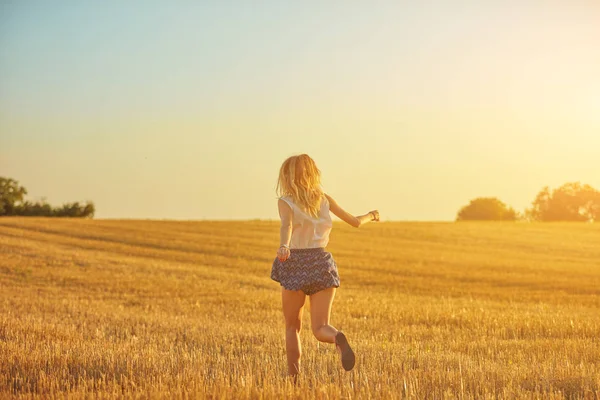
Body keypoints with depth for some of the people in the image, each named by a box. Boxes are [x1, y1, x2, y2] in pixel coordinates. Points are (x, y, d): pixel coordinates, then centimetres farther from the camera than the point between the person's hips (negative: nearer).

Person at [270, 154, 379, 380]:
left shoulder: (286, 202, -3)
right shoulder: (324, 199, 9)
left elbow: (287, 225, -25)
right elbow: (355, 222, 17)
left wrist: (283, 246, -45)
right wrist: (370, 215, 39)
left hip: (295, 263, -2)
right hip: (321, 262, 2)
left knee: (292, 327, 16)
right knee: (320, 328, 0)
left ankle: (293, 378, 11)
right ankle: (338, 339, -35)